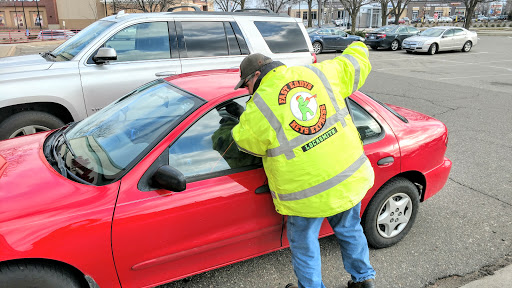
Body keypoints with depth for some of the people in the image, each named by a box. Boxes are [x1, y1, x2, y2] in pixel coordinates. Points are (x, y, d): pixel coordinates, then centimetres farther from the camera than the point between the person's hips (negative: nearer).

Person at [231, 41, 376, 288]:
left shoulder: (257, 110, -15)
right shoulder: (318, 73, -2)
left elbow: (244, 140, 3)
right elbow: (354, 64, 12)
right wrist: (357, 49, 35)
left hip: (308, 194, -5)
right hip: (350, 176, 6)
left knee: (304, 244, 20)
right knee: (350, 230, 28)